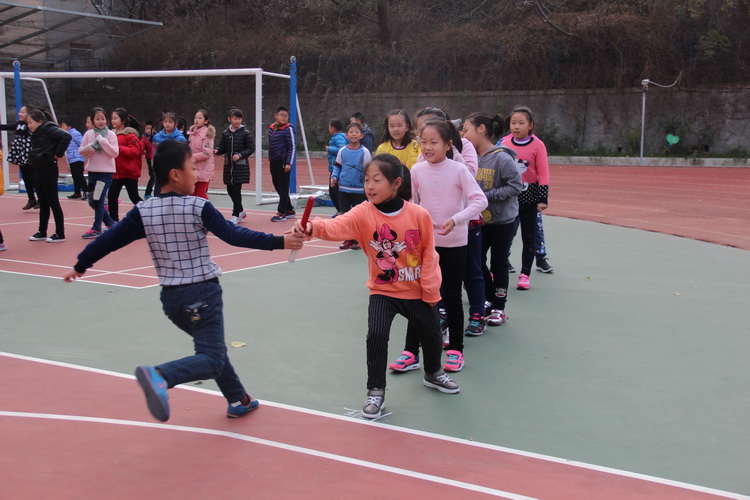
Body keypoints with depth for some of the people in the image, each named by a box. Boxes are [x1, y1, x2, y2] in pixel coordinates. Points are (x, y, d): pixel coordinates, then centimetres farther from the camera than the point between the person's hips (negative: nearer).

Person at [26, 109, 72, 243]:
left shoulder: (48, 128, -13)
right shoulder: (36, 133, 14)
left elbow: (66, 136, -26)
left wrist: (58, 154, -20)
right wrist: (32, 158, 5)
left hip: (48, 170, -9)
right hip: (38, 170, 9)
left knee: (53, 202, -3)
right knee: (43, 203, 15)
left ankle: (60, 234, 3)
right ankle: (42, 232, 23)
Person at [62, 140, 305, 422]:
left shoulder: (143, 211, -1)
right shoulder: (199, 208, -13)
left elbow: (109, 240, 3)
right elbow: (235, 236, -18)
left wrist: (80, 266, 17)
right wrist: (279, 242, -17)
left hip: (170, 296, 6)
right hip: (202, 293, -6)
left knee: (212, 347, 25)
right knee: (212, 360, -8)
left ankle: (238, 400, 33)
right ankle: (161, 376, -33)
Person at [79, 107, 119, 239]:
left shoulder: (111, 134, -6)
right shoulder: (88, 134, 4)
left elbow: (115, 153, -15)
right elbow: (81, 151, 5)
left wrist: (101, 140, -18)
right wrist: (90, 147, -14)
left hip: (106, 172, -5)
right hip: (92, 171, 5)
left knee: (98, 200, -6)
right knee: (92, 201, 10)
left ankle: (96, 228, 5)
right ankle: (110, 223, 24)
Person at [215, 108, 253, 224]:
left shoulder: (245, 133, -4)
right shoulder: (225, 133, 7)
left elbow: (251, 148, -5)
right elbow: (223, 148, 11)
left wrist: (240, 155, -17)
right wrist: (217, 151, -11)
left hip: (241, 165, -4)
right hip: (228, 165, 4)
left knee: (236, 190, -7)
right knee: (230, 189, 8)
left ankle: (236, 215, 2)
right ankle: (241, 210, 29)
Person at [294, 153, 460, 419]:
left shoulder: (419, 215, -15)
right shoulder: (363, 213, -15)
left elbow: (428, 255, -7)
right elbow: (337, 226, -33)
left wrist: (431, 291, -3)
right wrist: (313, 227, -54)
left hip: (417, 292, 1)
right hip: (382, 292, -1)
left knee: (431, 334, 16)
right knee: (376, 335, -18)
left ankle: (433, 373, 48)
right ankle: (375, 391, 2)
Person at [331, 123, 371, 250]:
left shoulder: (364, 152, -4)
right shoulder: (342, 151, 3)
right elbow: (337, 166, 13)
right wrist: (334, 177, -4)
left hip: (359, 190, -3)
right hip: (343, 188, 3)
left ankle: (358, 240, 15)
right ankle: (348, 239, 18)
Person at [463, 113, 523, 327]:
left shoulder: (502, 158, -21)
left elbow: (516, 185, -21)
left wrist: (487, 196, -24)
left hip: (502, 221, -6)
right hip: (479, 220, 6)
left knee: (498, 265, 6)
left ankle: (499, 308, 20)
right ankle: (490, 301, 28)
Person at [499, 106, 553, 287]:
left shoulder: (537, 145, -9)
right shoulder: (505, 143, 0)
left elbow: (543, 174, -8)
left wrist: (543, 199, -11)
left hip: (529, 198, -2)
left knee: (529, 237, 7)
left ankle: (525, 274, 16)